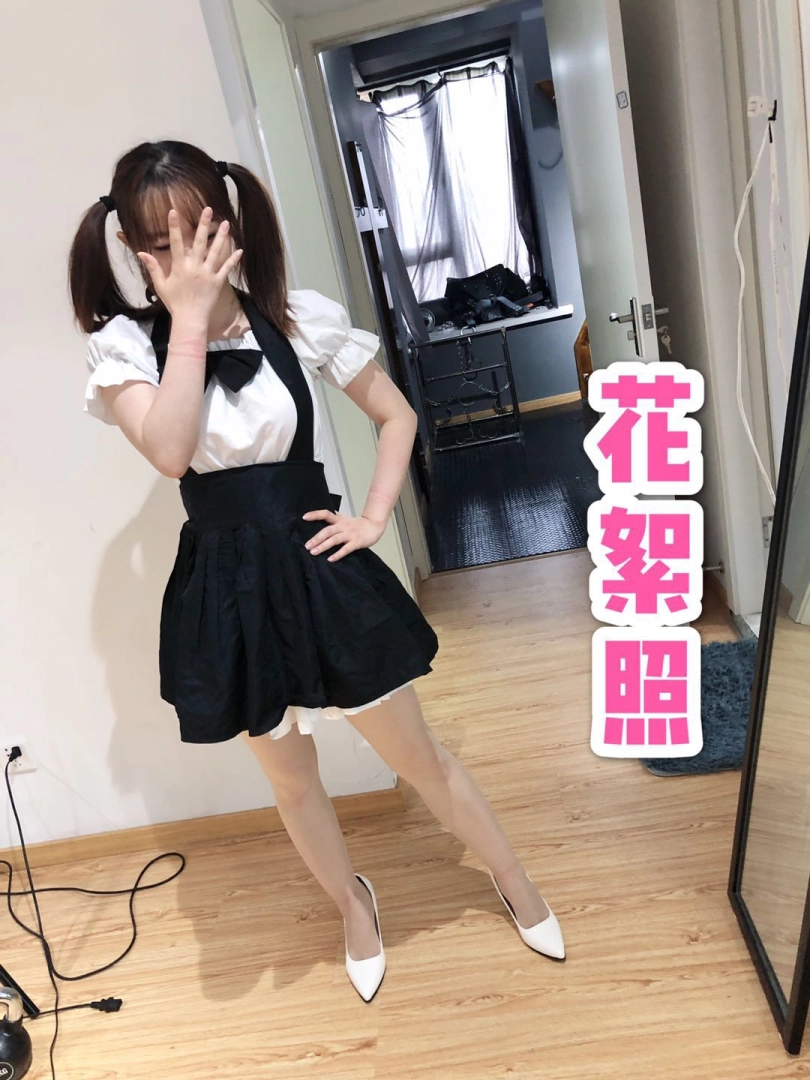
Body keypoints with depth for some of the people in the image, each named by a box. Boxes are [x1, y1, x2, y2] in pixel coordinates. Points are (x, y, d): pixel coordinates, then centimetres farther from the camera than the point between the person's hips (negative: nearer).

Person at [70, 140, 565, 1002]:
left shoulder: (301, 319, -5)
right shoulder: (126, 344, -6)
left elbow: (397, 415, 4)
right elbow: (169, 452, -25)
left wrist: (375, 517, -5)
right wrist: (190, 317, -23)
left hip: (319, 567, -1)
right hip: (225, 589, 1)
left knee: (417, 756, 14)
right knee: (290, 779, 20)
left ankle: (515, 883, 42)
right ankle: (354, 906, 50)